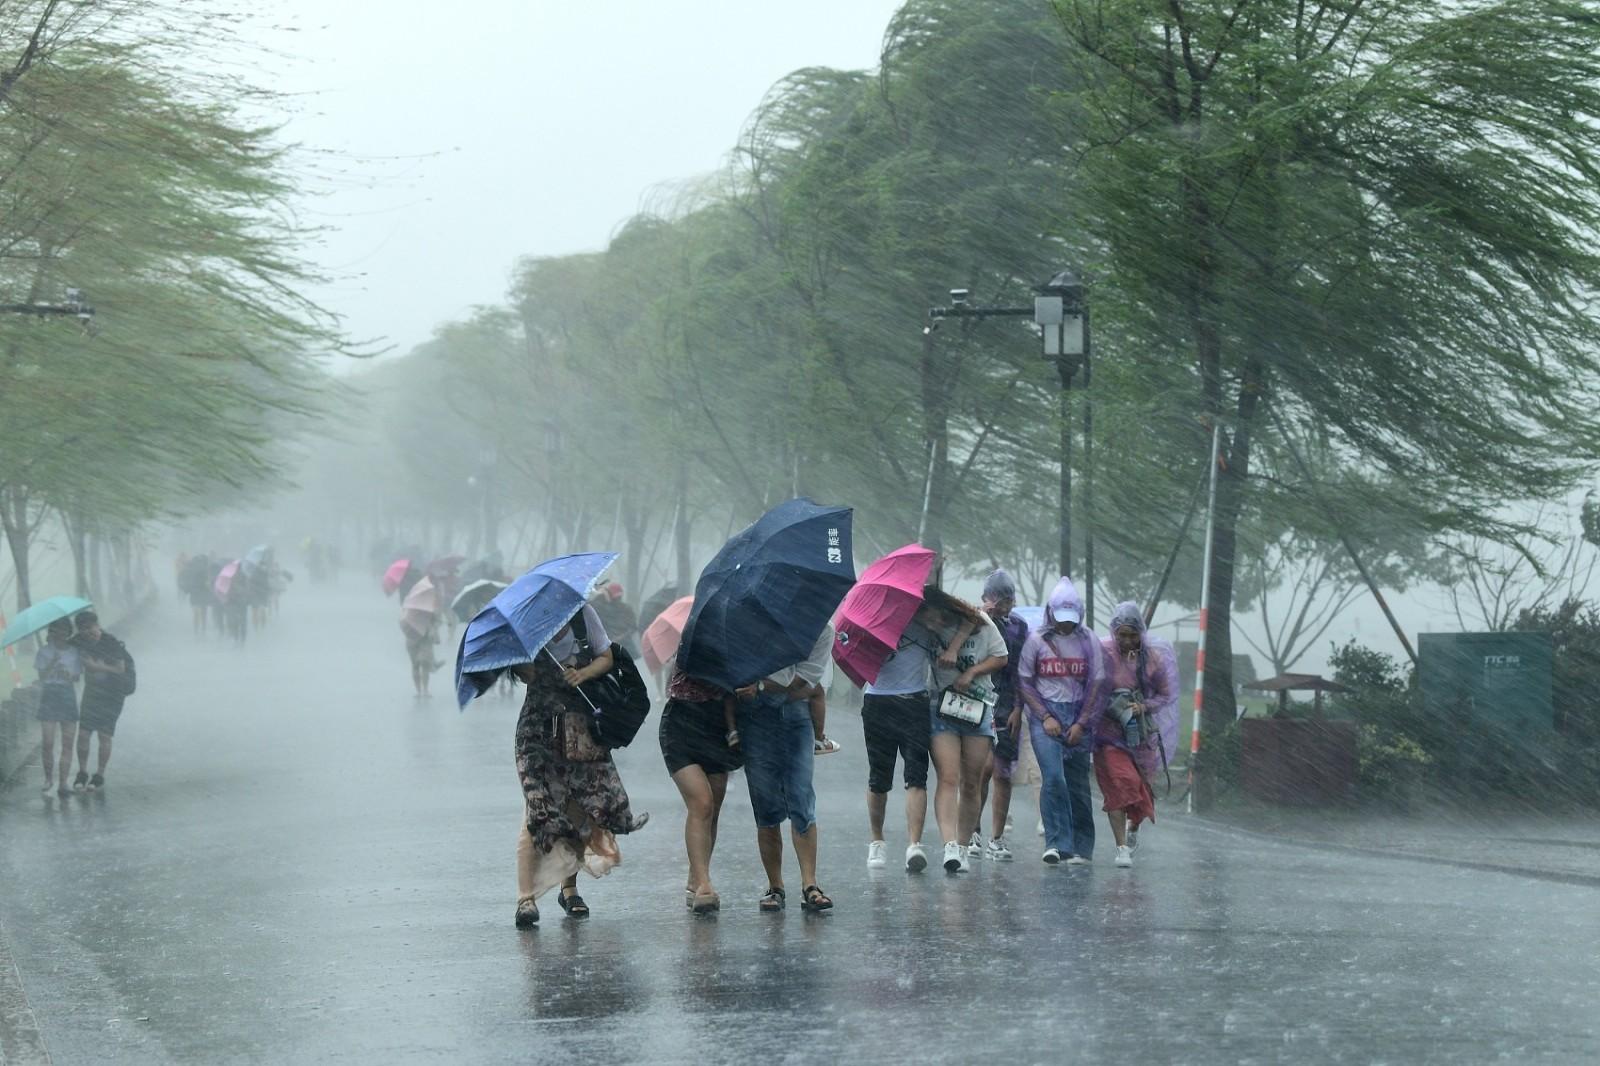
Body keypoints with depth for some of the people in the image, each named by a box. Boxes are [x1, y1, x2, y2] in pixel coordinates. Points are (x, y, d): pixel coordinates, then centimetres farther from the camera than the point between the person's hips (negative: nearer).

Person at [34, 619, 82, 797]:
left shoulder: (75, 652, 10)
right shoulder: (44, 651, 4)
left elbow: (77, 678, 5)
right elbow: (42, 676, -4)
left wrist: (68, 675, -16)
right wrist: (52, 664, -20)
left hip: (68, 697, 2)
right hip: (48, 697, -2)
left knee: (67, 744, -5)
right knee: (47, 743, -7)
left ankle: (63, 784, -4)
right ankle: (48, 778, 13)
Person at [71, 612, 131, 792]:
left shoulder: (112, 644, -17)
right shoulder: (78, 642, -2)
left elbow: (120, 669, -20)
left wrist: (96, 666, -27)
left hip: (112, 694, -4)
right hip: (91, 691, 4)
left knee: (104, 735, -5)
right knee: (83, 733, -3)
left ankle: (100, 775, 5)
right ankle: (82, 773, 10)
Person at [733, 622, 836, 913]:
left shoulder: (822, 631, 2)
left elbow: (805, 686, -5)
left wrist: (762, 687, -12)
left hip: (796, 714, 0)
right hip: (756, 713, 0)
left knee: (802, 799, -10)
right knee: (766, 805, -1)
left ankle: (809, 885, -10)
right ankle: (775, 887, 7)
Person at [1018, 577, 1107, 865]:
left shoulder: (1089, 641, 6)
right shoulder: (1037, 640, 3)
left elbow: (1096, 685, 5)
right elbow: (1024, 682, 3)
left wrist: (1081, 724, -3)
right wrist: (1046, 717, -6)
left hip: (1079, 715, 1)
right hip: (1045, 714, -1)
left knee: (1077, 782, 1)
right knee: (1053, 777, -16)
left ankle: (1080, 847, 8)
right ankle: (1058, 842, -15)